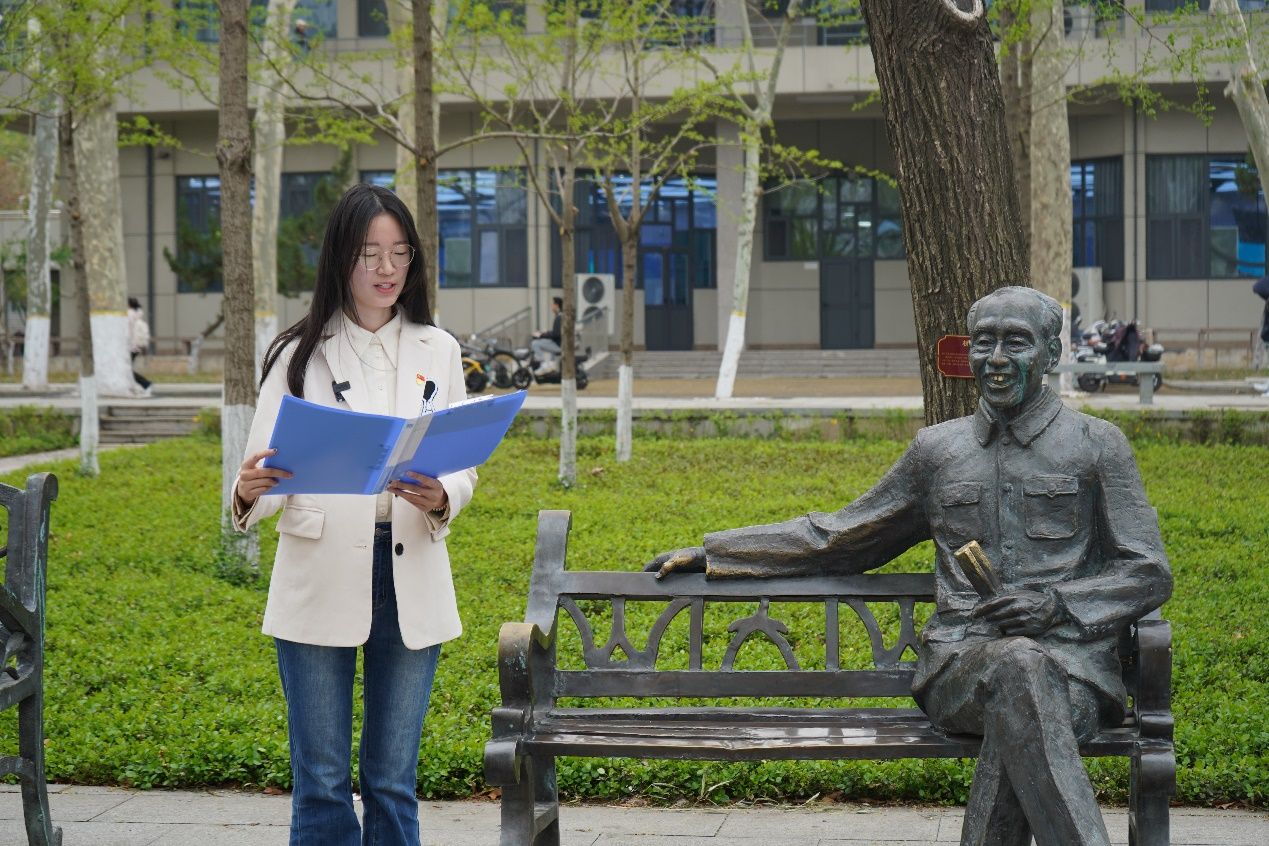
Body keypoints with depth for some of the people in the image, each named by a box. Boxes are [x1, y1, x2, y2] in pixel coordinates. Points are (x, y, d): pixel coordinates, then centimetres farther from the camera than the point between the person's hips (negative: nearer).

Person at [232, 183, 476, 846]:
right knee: (322, 781, 1)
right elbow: (268, 468, -2)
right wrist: (249, 494, -26)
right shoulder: (302, 355, 2)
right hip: (319, 581, -2)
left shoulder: (437, 351, 9)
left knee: (393, 779, 7)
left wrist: (440, 499, -15)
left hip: (410, 577, 2)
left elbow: (463, 468, 8)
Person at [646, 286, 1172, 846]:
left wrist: (1057, 604, -9)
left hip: (1070, 660, -1)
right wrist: (711, 554, 26)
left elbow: (1148, 574, 11)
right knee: (1020, 666, -38)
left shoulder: (1096, 445, 12)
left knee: (1014, 720, -39)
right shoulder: (936, 450, 19)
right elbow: (838, 537, 28)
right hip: (959, 667, 1)